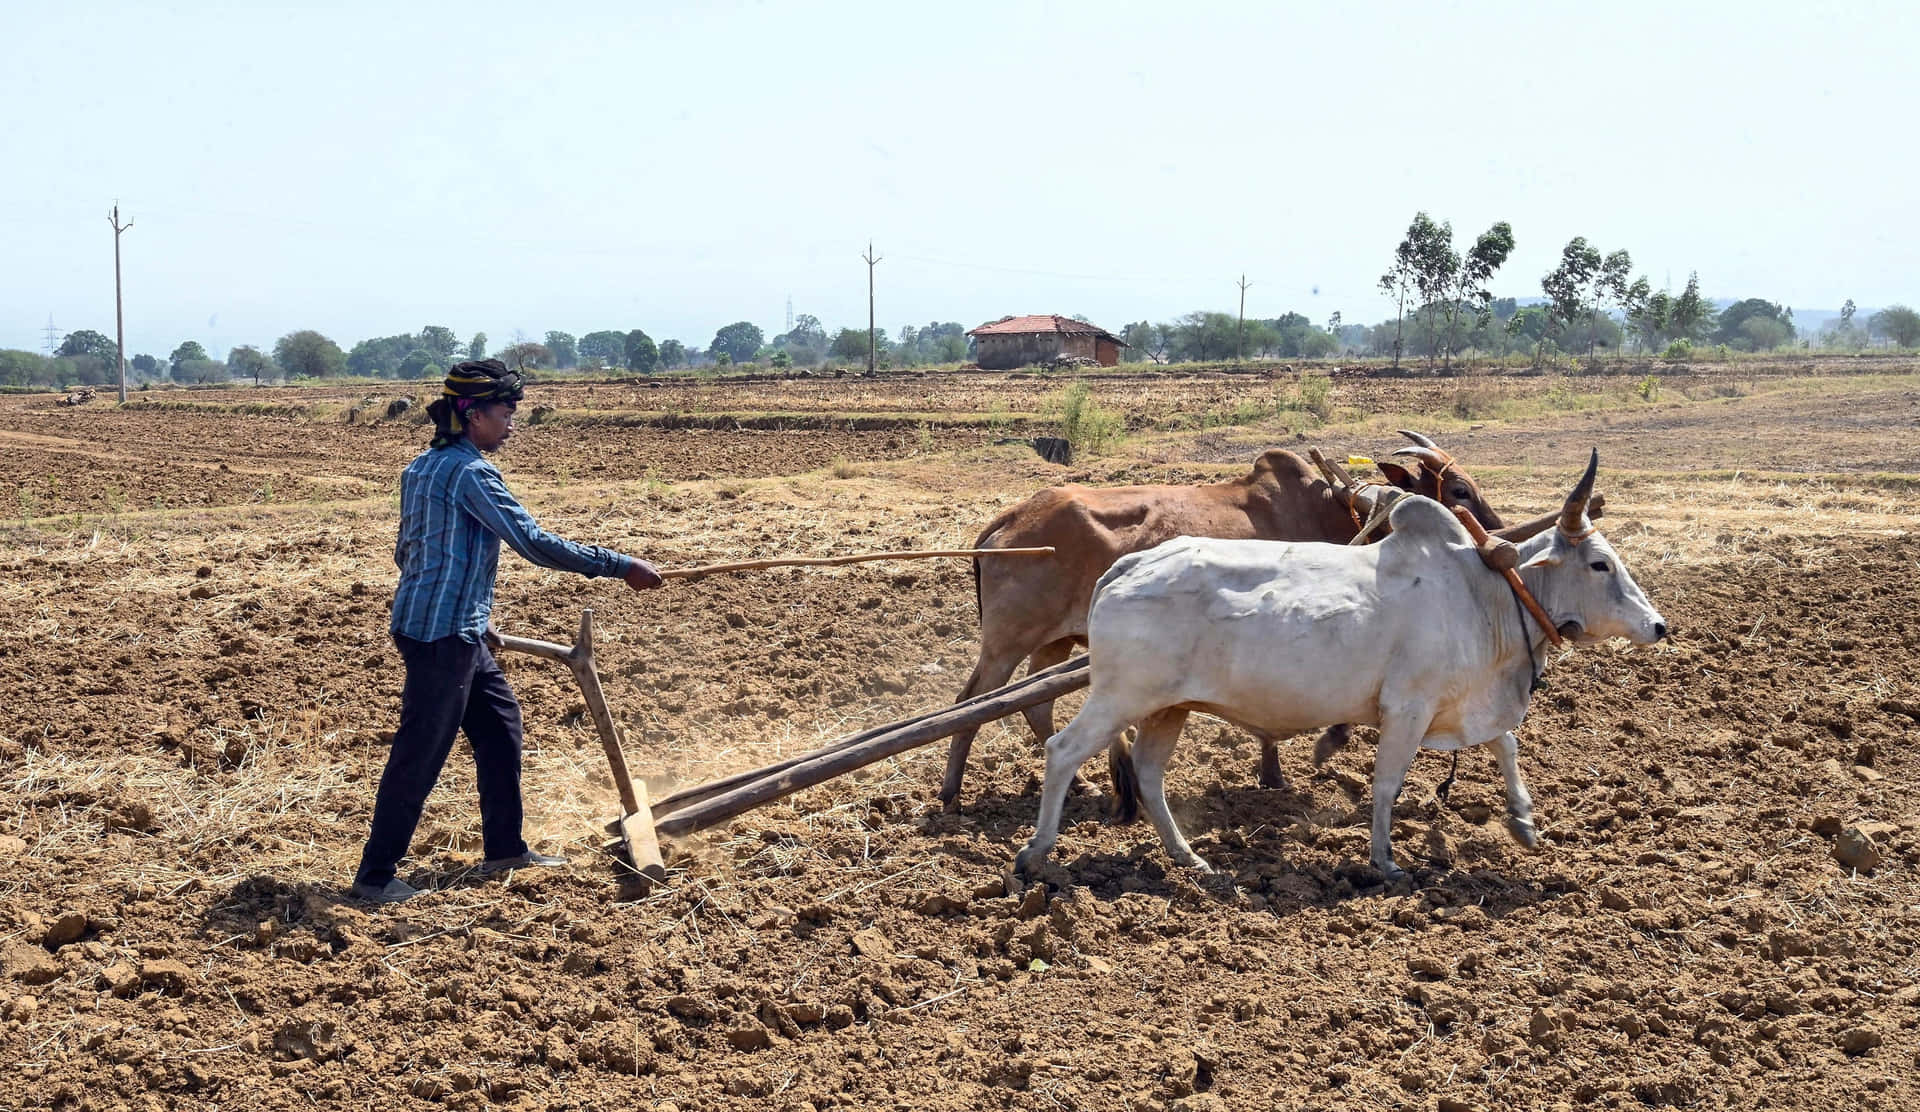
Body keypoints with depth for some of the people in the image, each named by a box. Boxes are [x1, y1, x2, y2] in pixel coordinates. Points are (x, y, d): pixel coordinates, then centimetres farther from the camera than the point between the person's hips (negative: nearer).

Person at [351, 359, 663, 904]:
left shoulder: (423, 467, 12)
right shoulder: (470, 473, -17)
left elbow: (406, 552, 20)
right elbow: (534, 542, -22)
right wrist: (621, 566, -17)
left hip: (457, 633, 10)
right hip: (442, 634, -10)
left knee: (500, 724, 17)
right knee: (421, 752, -3)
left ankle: (504, 847, 26)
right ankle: (375, 874, 4)